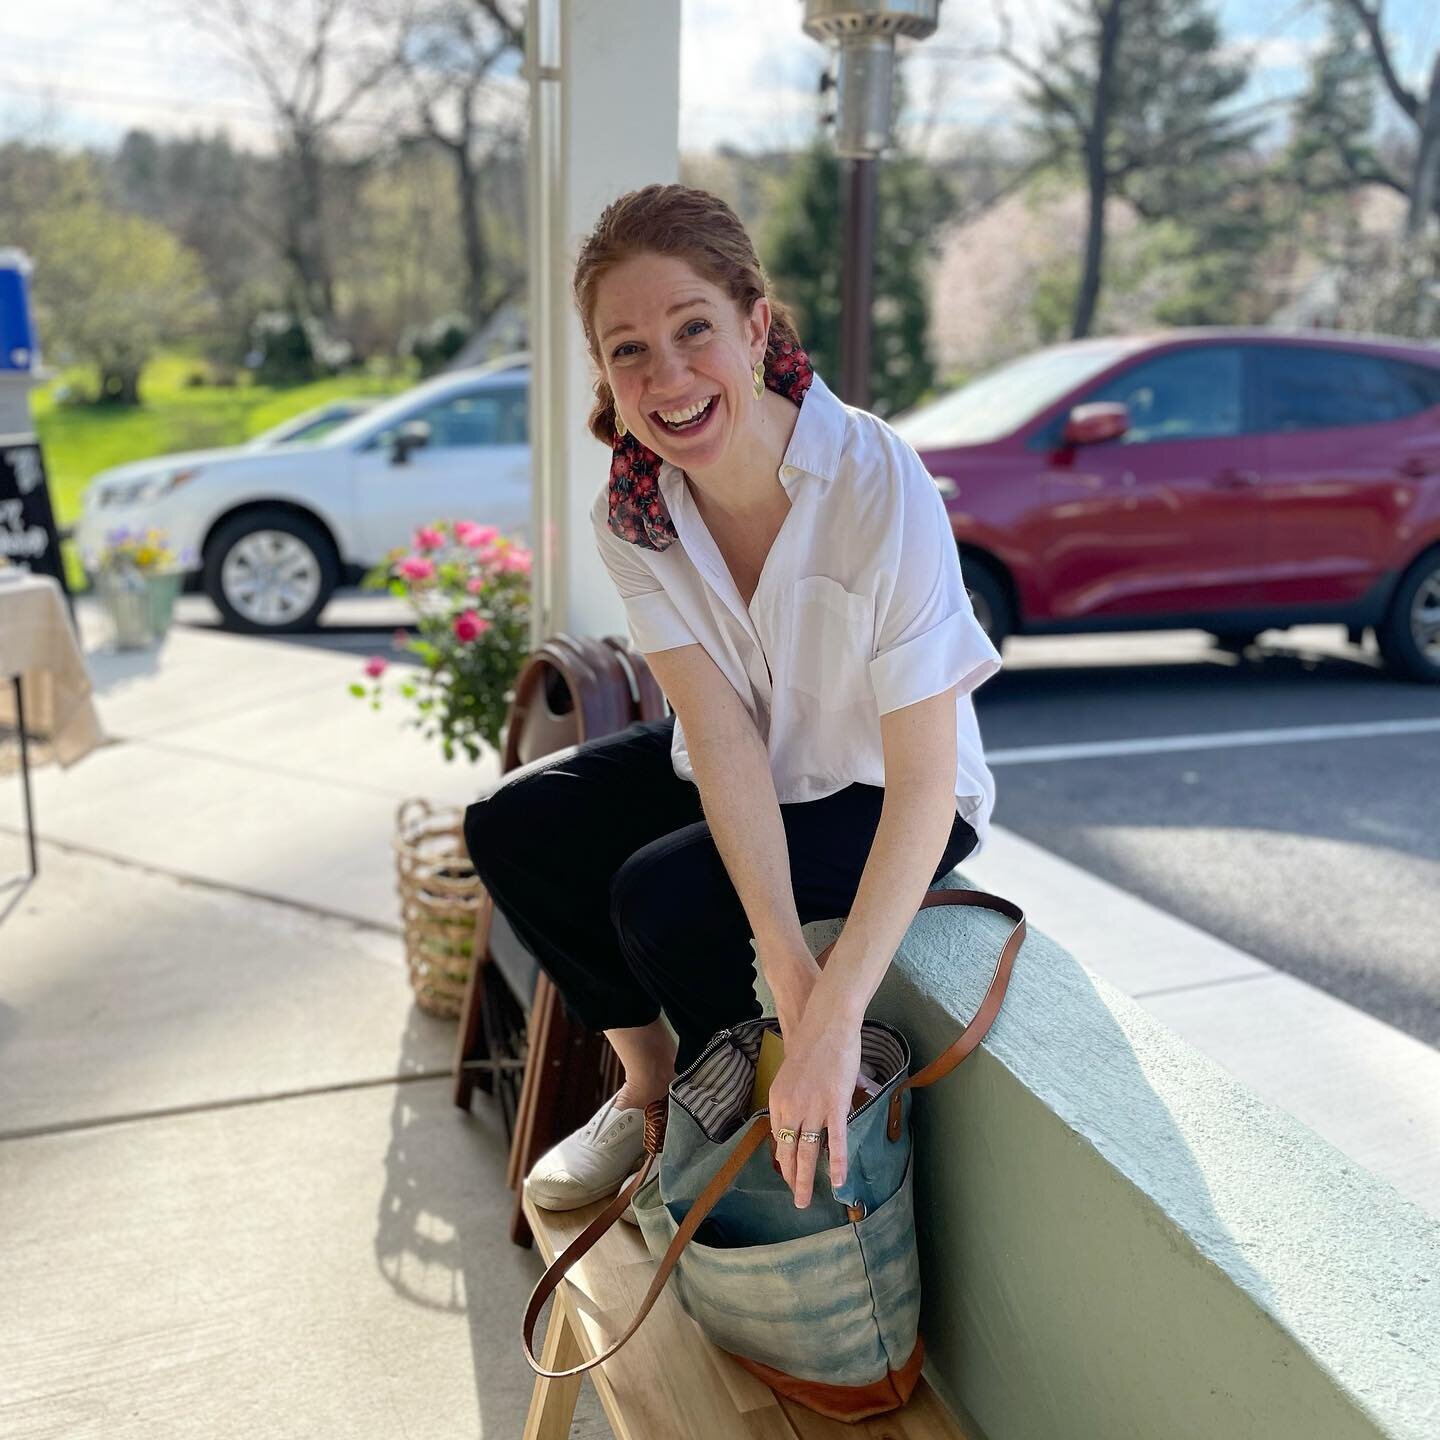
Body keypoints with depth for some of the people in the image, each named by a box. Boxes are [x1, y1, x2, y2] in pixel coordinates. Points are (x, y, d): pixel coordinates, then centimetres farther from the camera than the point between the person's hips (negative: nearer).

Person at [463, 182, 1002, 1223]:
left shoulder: (878, 485, -31)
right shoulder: (631, 510, -15)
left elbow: (925, 778, -31)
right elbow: (723, 734, -23)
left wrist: (833, 1020, -38)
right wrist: (787, 969, -34)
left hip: (876, 791, -5)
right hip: (735, 771, 5)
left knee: (666, 899, -25)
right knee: (513, 828, -7)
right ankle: (647, 1088, 14)